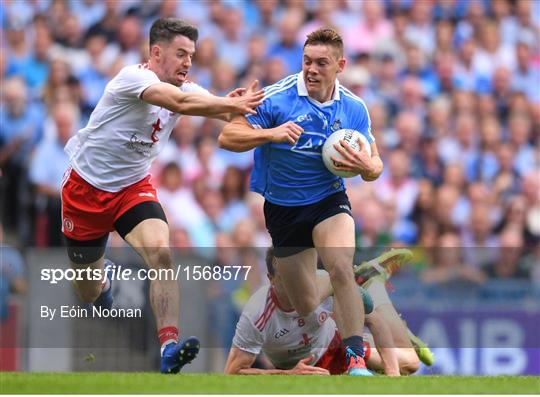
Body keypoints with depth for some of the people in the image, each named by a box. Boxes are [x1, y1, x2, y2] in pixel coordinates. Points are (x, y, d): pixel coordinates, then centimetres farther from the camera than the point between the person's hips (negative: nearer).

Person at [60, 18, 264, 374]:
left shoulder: (184, 88, -3)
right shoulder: (133, 78, -23)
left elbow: (219, 108, -20)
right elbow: (180, 102, -40)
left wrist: (237, 104, -42)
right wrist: (233, 103, -44)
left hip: (133, 187, 4)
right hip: (86, 188, -4)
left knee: (161, 253, -26)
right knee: (89, 292, 11)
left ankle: (169, 349, -33)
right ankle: (104, 277, 50)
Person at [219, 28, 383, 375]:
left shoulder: (354, 108, -5)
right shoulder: (276, 98, -14)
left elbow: (375, 164, 5)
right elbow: (227, 137, -15)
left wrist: (365, 166, -20)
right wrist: (270, 134, -32)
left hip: (329, 201, 0)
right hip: (282, 209, 0)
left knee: (341, 270, -30)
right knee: (307, 309, 5)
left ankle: (355, 361, -31)